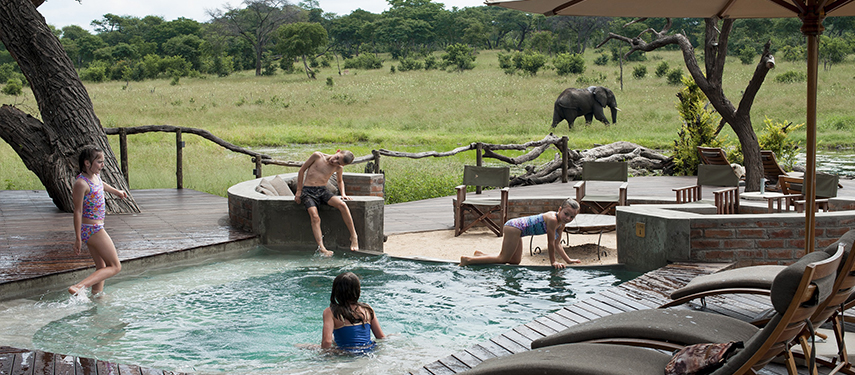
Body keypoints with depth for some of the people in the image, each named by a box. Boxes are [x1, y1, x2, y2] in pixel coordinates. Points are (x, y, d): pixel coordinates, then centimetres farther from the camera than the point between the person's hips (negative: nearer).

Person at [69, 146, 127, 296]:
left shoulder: (96, 176, 6)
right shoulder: (81, 183, -21)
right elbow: (78, 211, -21)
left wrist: (116, 191, 51)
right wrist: (78, 238, -21)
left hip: (96, 228, 9)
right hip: (92, 229, -9)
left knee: (102, 267, 16)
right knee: (115, 266, -7)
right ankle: (80, 286, -21)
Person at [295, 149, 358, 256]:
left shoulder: (338, 168, 7)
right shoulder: (317, 156, -3)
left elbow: (340, 181, 30)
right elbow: (302, 170, 4)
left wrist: (343, 194, 12)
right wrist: (299, 191, 2)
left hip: (323, 191, 2)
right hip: (308, 191, -2)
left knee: (342, 204, -24)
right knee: (315, 217, -26)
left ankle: (354, 237, -17)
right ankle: (321, 248, -34)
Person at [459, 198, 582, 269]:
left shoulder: (561, 224, 5)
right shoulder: (552, 219, -23)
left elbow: (557, 244, 16)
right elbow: (550, 243, -17)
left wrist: (568, 260, 16)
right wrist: (553, 261, -8)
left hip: (515, 228, 10)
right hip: (514, 227, -10)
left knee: (515, 261, 17)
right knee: (503, 259, -8)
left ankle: (480, 255, 23)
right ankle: (468, 260, -6)